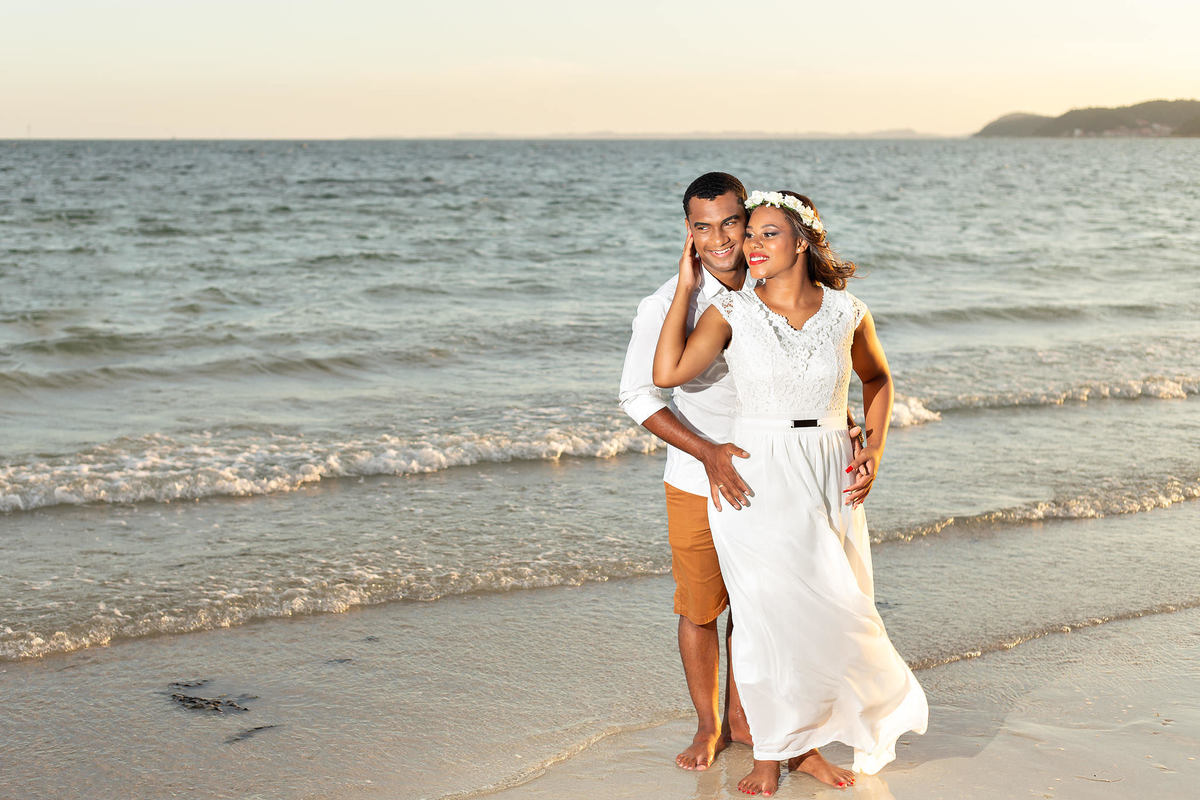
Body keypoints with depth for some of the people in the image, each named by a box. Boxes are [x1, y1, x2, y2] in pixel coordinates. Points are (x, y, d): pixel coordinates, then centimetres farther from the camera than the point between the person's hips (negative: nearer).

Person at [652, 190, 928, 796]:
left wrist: (875, 451, 7)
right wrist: (686, 287, -10)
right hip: (755, 481, -2)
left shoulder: (846, 312, 1)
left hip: (829, 483, 2)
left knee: (831, 615, 4)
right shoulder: (732, 311, -4)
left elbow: (877, 378, 18)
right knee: (768, 615, 1)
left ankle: (808, 741, 25)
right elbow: (668, 374, -17)